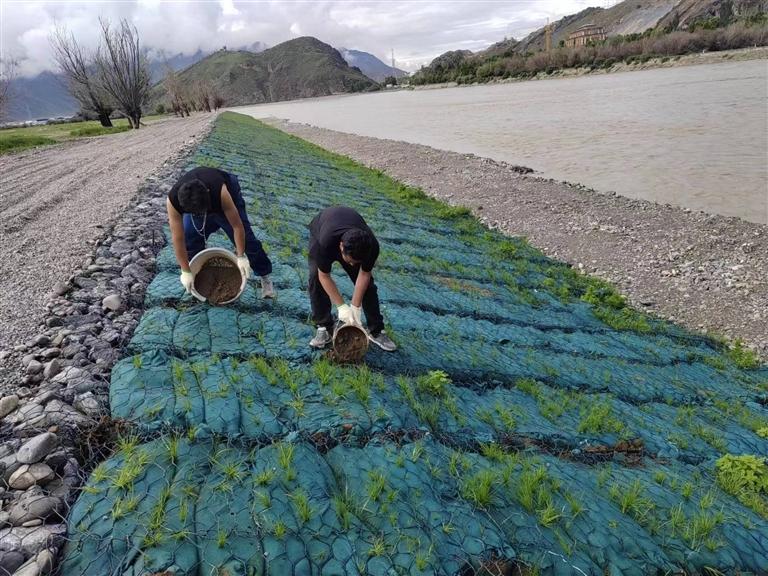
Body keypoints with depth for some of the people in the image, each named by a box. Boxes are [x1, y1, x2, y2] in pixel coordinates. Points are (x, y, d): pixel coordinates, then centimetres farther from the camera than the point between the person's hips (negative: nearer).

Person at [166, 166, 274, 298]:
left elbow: (237, 226, -35)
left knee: (245, 238, -6)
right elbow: (178, 239, -31)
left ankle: (265, 276, 8)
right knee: (189, 240, -8)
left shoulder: (220, 192, -46)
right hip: (193, 203, 3)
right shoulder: (173, 201, -38)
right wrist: (186, 272, -27)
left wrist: (241, 257, -29)